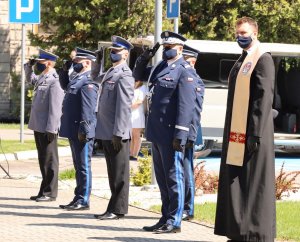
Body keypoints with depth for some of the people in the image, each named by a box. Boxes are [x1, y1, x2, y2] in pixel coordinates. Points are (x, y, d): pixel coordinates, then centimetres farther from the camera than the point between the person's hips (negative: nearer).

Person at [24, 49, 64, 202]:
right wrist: (29, 65, 16)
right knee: (43, 160, 13)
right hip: (38, 126, 9)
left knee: (49, 161, -1)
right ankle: (44, 191, 20)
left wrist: (51, 129, -22)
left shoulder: (54, 82, -16)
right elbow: (29, 78, 35)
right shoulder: (41, 79, 11)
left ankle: (50, 193, 4)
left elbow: (55, 108, -20)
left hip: (47, 129, -9)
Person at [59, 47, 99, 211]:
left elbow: (88, 110, -20)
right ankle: (78, 198, 20)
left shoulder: (88, 82, -14)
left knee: (83, 166, -5)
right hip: (73, 131, 10)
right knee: (78, 166, 14)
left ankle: (84, 200, -1)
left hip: (82, 133, -10)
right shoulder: (76, 80, 17)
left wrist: (83, 130, -23)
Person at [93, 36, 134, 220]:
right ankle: (114, 208, 18)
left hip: (117, 133, -9)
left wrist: (118, 133, -21)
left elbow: (124, 106, -18)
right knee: (113, 172, 13)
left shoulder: (124, 76, -13)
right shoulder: (111, 73, 15)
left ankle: (118, 210, 0)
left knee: (119, 172, -3)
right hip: (106, 132, 9)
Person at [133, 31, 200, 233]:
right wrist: (144, 59, 10)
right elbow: (138, 75, 31)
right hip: (157, 133, 9)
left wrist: (180, 135, -22)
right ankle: (166, 218, 21)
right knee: (162, 178, 14)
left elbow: (186, 106, -17)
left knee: (173, 177, -4)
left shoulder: (185, 72, -10)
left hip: (170, 135, -9)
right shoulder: (160, 67, 16)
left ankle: (174, 221, 0)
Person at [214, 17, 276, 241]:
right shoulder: (242, 60, 17)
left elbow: (264, 97, -17)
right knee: (236, 182, 9)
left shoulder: (263, 59, -10)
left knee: (254, 184, -5)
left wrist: (255, 134, -21)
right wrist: (230, 133, 16)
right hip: (236, 134, 9)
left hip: (252, 132, -9)